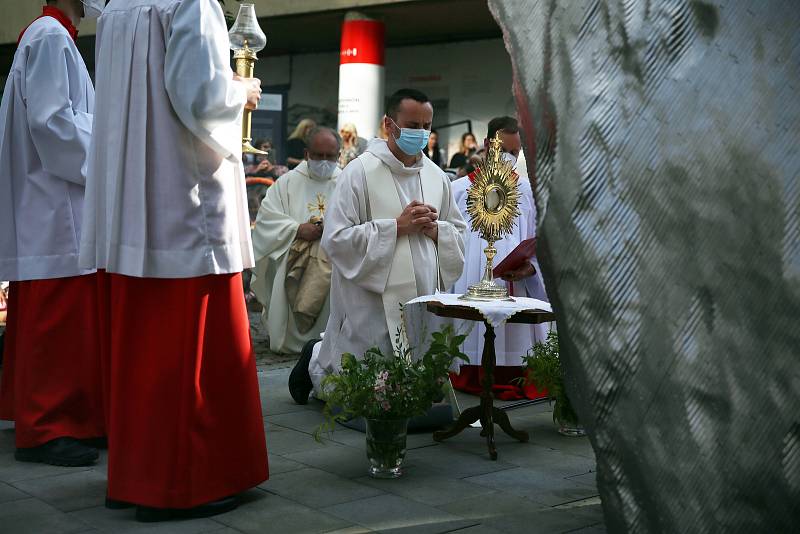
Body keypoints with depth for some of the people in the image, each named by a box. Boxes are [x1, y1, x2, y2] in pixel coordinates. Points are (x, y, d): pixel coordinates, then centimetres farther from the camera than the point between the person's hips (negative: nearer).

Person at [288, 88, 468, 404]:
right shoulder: (361, 172, -10)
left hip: (423, 301, 6)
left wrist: (434, 229, -5)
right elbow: (336, 238, -16)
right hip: (372, 303, -6)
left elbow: (458, 233, 17)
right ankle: (315, 363, 32)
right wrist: (397, 226, -18)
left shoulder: (436, 176, 10)